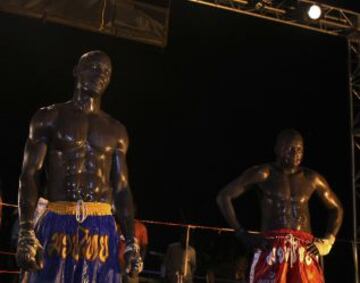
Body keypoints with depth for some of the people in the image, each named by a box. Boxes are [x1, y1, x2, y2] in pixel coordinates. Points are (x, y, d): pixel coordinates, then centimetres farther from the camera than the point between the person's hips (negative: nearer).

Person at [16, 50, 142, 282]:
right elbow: (29, 175, -1)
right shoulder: (49, 118, 6)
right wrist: (26, 233, -14)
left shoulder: (116, 131, 14)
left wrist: (131, 241, 6)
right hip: (57, 222, -2)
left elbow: (122, 189, 14)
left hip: (102, 226, 3)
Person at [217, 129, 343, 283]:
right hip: (272, 250, -3)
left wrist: (327, 241, 12)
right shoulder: (263, 174, 3)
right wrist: (242, 234, -3)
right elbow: (223, 196, 3)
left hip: (305, 252, 3)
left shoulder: (312, 178, 13)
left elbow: (336, 208, 27)